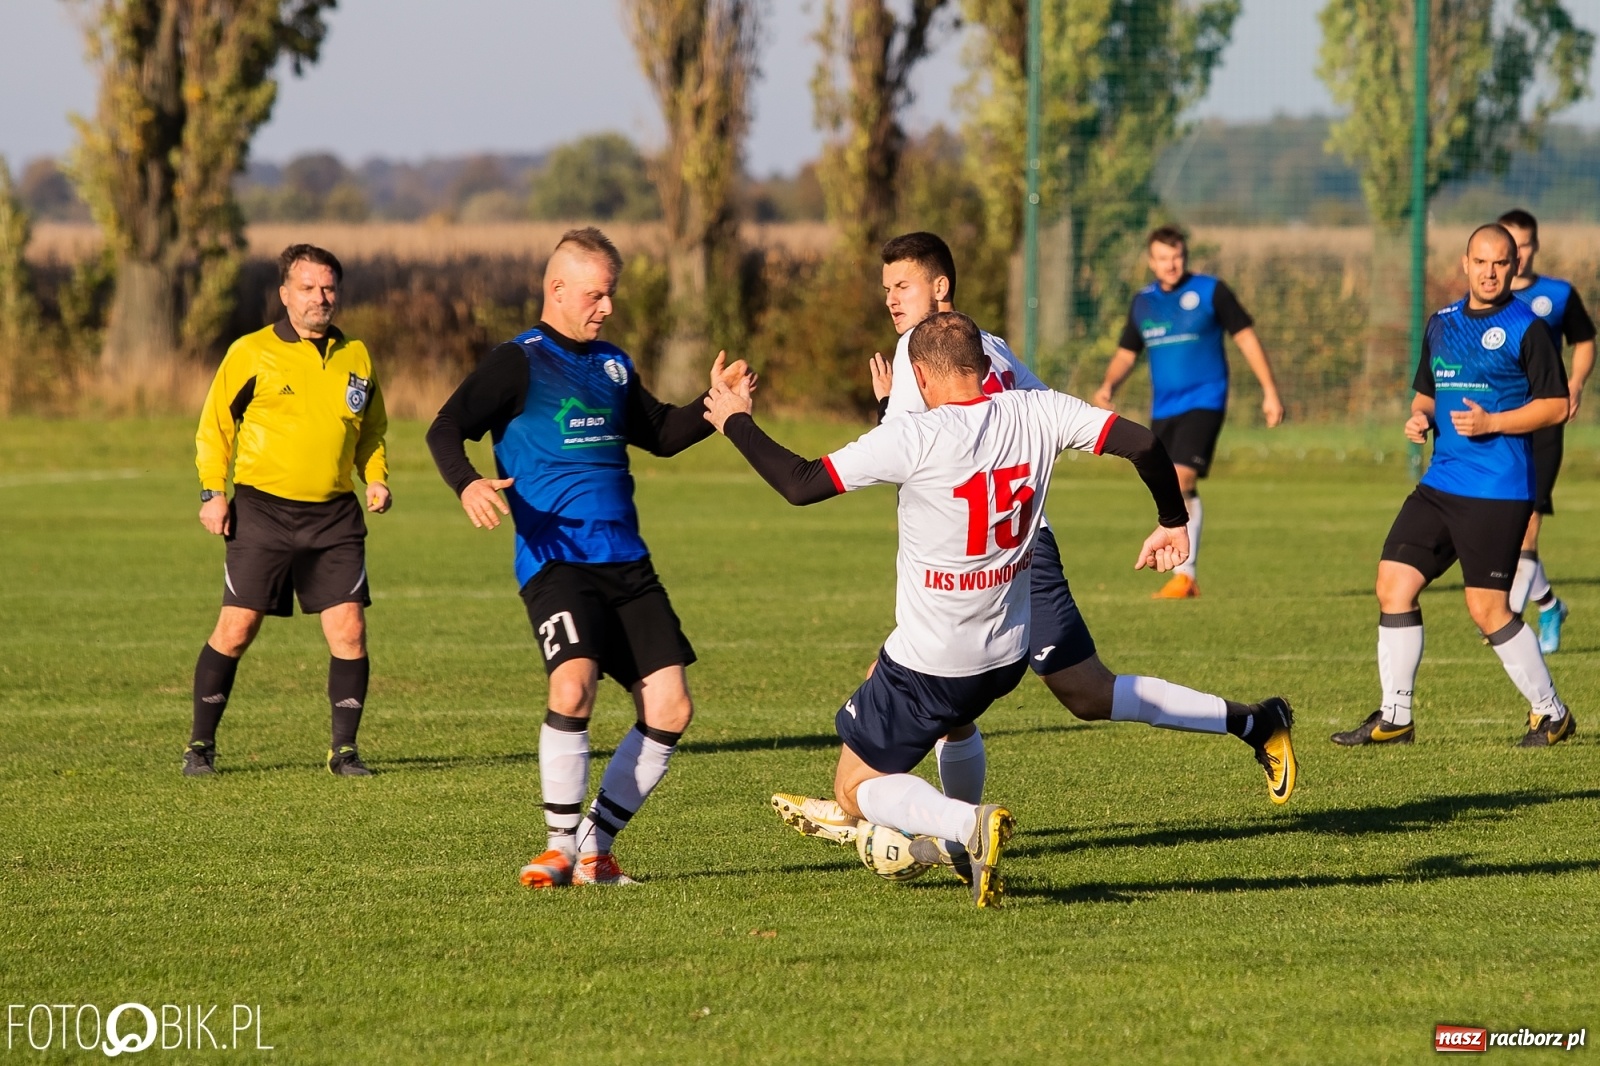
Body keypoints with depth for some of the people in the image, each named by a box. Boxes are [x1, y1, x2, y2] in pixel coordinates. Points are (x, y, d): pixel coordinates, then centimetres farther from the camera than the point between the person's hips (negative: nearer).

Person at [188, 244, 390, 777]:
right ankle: (200, 744, 9)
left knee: (349, 629, -6)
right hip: (262, 509, -3)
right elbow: (214, 425, 5)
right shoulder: (251, 353, -1)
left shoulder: (356, 357, 11)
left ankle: (344, 749, 5)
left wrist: (376, 477, 7)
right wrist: (213, 492, -5)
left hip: (335, 514, 3)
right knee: (236, 629, -4)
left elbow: (371, 428, 24)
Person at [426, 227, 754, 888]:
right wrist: (467, 484, -30)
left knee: (670, 709, -2)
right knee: (573, 686, -27)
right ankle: (560, 848, -12)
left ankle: (595, 846, 10)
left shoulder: (613, 366, 18)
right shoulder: (518, 363, -2)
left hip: (627, 561, 7)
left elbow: (661, 435, 30)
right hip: (555, 560, -7)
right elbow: (445, 430, -9)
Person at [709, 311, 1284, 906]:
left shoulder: (915, 439, -21)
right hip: (1007, 655, 7)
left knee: (855, 790, 5)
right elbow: (1142, 443, -7)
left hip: (929, 664, -7)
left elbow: (801, 485, -20)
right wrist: (1173, 522, 11)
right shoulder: (1038, 415, -7)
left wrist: (736, 422, -4)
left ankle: (971, 825, -20)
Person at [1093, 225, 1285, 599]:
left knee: (1179, 482, -20)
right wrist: (1108, 385, -5)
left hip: (1203, 402, -6)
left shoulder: (1210, 291, -3)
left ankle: (1184, 575, -17)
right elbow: (1126, 354, 16)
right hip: (1163, 410, 6)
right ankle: (1186, 580, 17)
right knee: (1179, 496, 9)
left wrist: (1270, 391, -3)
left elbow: (1246, 337, 0)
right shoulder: (1143, 302, 10)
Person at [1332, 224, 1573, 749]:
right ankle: (1395, 717, 8)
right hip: (1441, 484, 7)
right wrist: (1418, 418, 4)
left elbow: (1556, 405, -7)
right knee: (1394, 584, -1)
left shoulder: (1525, 328, -6)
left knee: (1488, 608, -7)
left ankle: (1551, 714, 9)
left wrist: (1492, 423, -17)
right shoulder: (1442, 323, 14)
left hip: (1498, 490, -7)